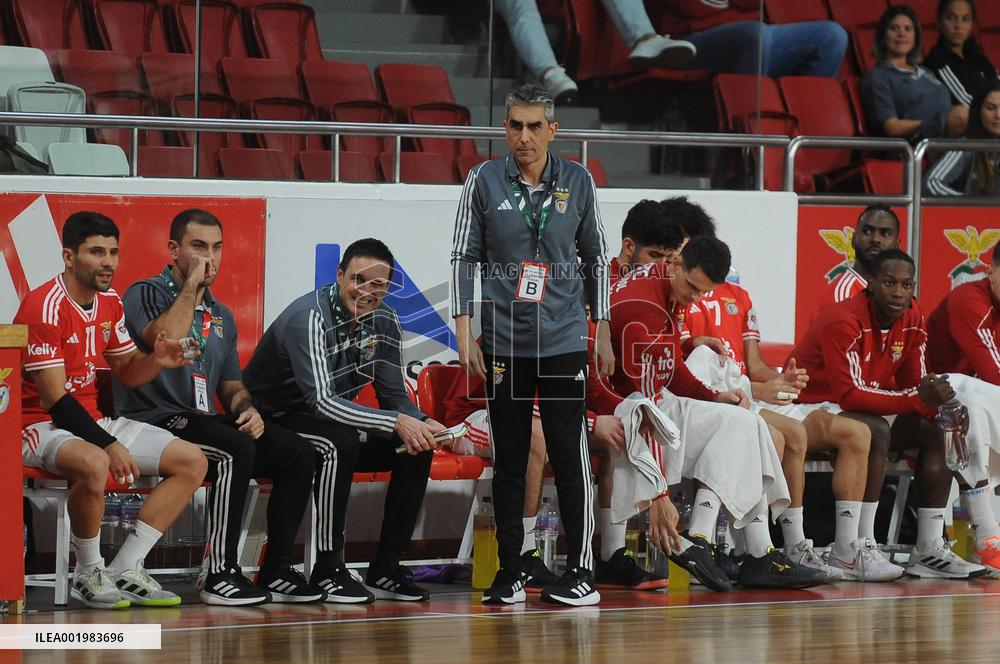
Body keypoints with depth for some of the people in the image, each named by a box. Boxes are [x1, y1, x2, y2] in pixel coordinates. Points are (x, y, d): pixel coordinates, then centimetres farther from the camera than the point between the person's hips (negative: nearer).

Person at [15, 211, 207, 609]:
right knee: (94, 463, -41)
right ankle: (89, 574, -18)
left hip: (93, 422, 9)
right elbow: (53, 398, -21)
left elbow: (127, 373, 17)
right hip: (41, 425, -9)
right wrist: (109, 445, -27)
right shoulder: (45, 307, -19)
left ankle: (124, 572, -3)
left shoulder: (110, 304, 8)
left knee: (192, 462, 1)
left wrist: (156, 361, -7)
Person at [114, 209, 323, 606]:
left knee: (298, 453, -9)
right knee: (236, 450, -34)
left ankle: (276, 572, -7)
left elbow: (232, 386, 26)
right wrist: (191, 286, -15)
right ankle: (221, 575, -29)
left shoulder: (220, 316, 22)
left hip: (201, 423, 8)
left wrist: (247, 410, 3)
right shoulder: (144, 294, -2)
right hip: (153, 423, -8)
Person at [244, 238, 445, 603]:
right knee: (339, 441, -37)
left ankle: (384, 570, -5)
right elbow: (321, 401, -35)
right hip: (271, 423, -8)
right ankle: (328, 570, -28)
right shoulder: (309, 317, -26)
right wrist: (396, 423, -40)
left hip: (331, 425, 8)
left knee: (417, 447, -8)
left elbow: (394, 395, 2)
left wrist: (421, 423, -22)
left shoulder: (384, 322, -1)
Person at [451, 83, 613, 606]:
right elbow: (464, 257, 2)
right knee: (508, 461, 5)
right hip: (503, 342, 1)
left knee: (569, 455, -5)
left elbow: (595, 258, 10)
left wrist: (602, 330, 9)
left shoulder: (578, 182, 2)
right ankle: (509, 575, 12)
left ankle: (580, 572, 0)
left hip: (563, 341, 0)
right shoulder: (484, 181, 0)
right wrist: (464, 333, -5)